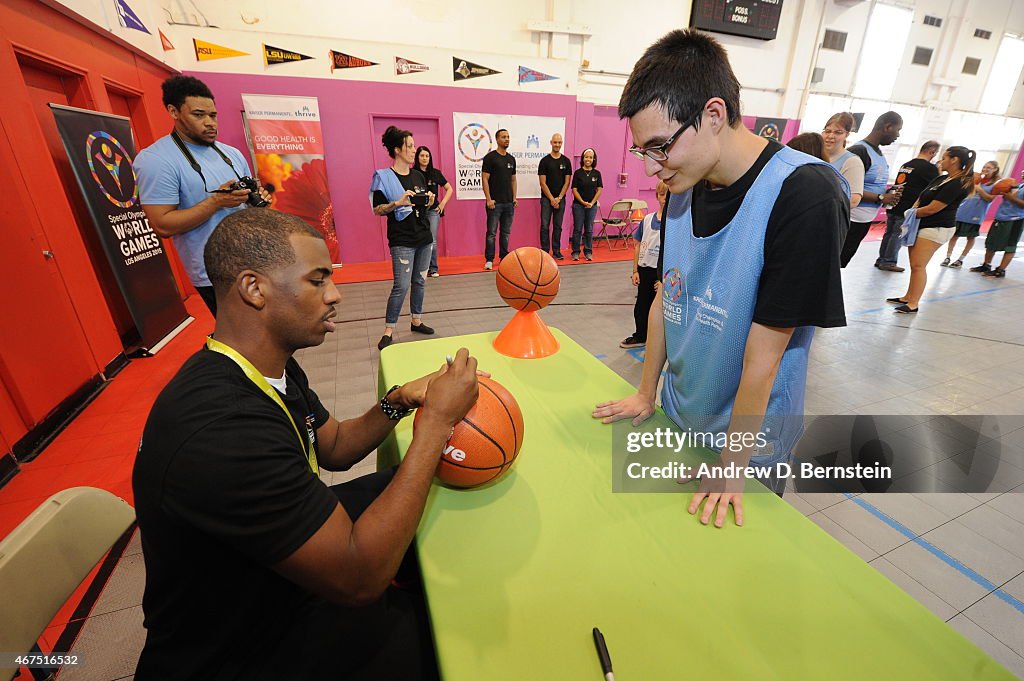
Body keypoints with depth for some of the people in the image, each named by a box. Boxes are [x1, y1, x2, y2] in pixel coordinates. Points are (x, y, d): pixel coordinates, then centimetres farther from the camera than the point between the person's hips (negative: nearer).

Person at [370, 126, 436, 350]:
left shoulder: (418, 176, 13)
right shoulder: (384, 177, -5)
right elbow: (377, 209, -7)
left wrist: (429, 201, 1)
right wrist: (398, 203, -20)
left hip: (424, 237, 6)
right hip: (402, 241, -6)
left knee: (420, 282, 11)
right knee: (401, 286, -9)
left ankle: (417, 321, 26)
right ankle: (388, 331, 2)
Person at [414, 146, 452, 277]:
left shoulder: (436, 173, 6)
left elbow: (449, 189, 12)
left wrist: (443, 203, 4)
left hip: (433, 210, 1)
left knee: (432, 241, -4)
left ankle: (433, 269, 8)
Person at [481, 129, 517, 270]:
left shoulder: (511, 159, 15)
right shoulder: (490, 157, -4)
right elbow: (485, 179, -8)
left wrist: (514, 198, 10)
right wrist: (488, 199, -14)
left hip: (509, 203, 6)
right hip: (495, 202, -6)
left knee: (506, 232, 10)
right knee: (492, 232, -3)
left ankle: (504, 257, 19)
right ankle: (489, 260, 3)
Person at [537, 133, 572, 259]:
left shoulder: (566, 161, 7)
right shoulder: (545, 161, -1)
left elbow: (567, 182, 4)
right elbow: (543, 182, -4)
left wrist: (559, 198, -7)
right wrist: (551, 199, -10)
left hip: (560, 198, 2)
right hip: (547, 198, -2)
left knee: (558, 226, 6)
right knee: (545, 226, -3)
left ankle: (556, 251, 13)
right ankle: (545, 251, 4)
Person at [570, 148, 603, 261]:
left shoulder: (597, 173, 4)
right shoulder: (578, 173, -2)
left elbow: (599, 190, 3)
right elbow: (574, 190, -4)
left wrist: (592, 203, -8)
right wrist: (583, 202, -11)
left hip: (592, 205, 2)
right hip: (578, 205, -2)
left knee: (589, 230, 7)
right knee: (577, 229, 2)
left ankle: (588, 252, 16)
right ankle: (575, 252, 9)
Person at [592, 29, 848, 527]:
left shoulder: (804, 196, -26)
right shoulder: (684, 186, -6)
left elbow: (764, 352, -24)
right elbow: (665, 297, 0)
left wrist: (733, 465, -15)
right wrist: (646, 395, 6)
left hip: (752, 440, -5)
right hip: (679, 420, 6)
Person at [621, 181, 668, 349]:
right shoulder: (647, 219, 4)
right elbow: (638, 246, 8)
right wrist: (635, 271, 5)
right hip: (644, 269, 5)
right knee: (641, 306, 16)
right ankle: (640, 337, 35)